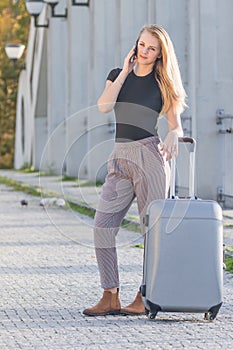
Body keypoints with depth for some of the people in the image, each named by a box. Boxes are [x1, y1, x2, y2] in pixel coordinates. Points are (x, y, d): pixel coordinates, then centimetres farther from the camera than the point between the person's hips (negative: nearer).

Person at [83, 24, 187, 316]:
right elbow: (104, 106, -4)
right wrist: (125, 71, 0)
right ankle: (110, 298, 0)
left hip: (149, 155, -4)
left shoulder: (163, 83, 6)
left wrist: (173, 136, -23)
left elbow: (175, 125, 1)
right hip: (121, 157, 4)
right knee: (102, 224, -4)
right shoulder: (118, 75, 15)